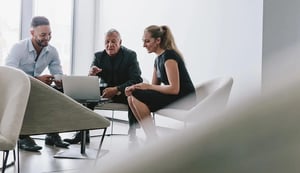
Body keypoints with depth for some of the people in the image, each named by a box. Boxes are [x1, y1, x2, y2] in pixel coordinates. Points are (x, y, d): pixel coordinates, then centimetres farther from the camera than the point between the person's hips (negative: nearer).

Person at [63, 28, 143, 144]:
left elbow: (137, 80, -17)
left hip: (124, 91, -3)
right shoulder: (99, 56, 3)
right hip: (105, 90, 3)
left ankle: (132, 134, -27)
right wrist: (91, 74, -28)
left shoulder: (130, 55, -7)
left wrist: (116, 89, -31)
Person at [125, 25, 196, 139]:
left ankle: (154, 142, -10)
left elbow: (174, 89, -22)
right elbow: (154, 86, 14)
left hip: (183, 100, -9)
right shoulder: (158, 59, 13)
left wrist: (148, 87, -15)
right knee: (131, 98, -3)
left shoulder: (169, 56, -15)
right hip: (172, 97, 9)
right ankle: (151, 139, -3)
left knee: (137, 97, -19)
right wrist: (135, 88, -3)